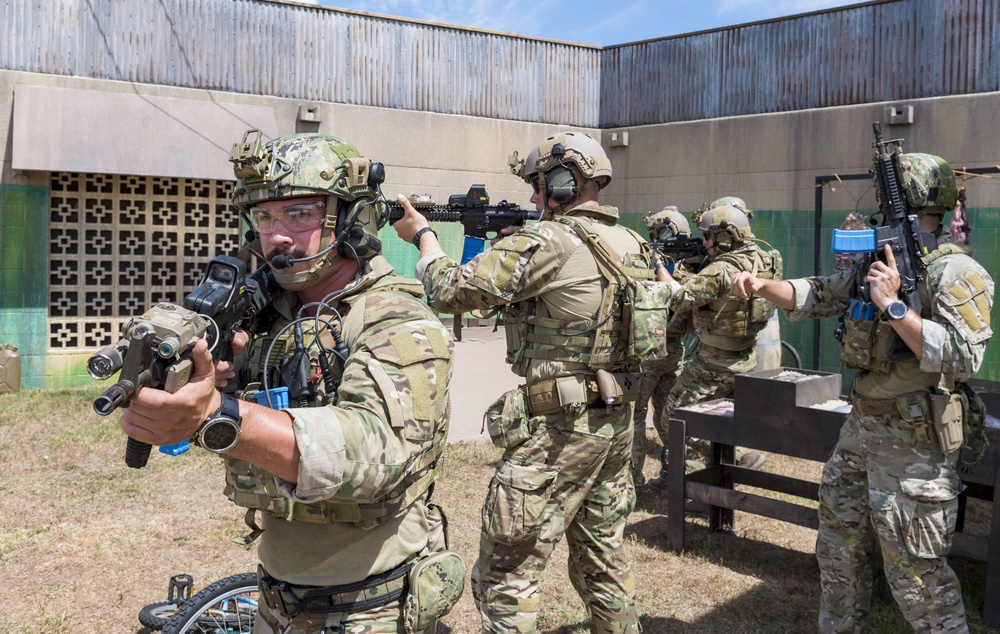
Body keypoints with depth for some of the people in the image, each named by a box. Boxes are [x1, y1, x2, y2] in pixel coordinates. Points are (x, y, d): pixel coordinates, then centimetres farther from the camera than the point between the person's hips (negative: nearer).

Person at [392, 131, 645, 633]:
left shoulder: (547, 243, -16)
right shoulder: (631, 244, 9)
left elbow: (451, 290, -13)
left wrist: (422, 233, 3)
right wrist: (511, 244, 13)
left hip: (557, 430, -8)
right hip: (616, 423, 9)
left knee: (504, 577, 0)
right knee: (604, 561, 21)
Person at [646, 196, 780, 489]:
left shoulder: (720, 270, -24)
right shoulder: (762, 260, 1)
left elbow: (679, 300, -18)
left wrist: (660, 268, -5)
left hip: (716, 364, -9)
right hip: (747, 359, 9)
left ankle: (743, 456, 3)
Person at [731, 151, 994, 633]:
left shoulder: (957, 273, -15)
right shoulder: (880, 261, 10)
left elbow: (961, 357, -25)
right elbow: (816, 297, 15)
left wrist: (892, 304, -25)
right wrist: (762, 285, -3)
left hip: (912, 443, -9)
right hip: (861, 429, 9)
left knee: (913, 569, 0)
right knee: (839, 544, 19)